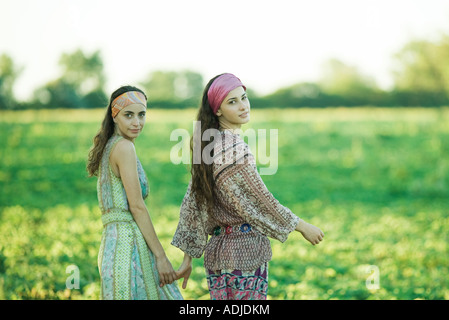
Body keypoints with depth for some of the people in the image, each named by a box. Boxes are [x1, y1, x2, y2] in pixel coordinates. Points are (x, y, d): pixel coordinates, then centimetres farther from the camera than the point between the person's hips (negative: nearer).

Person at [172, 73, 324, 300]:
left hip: (217, 248, 8)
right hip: (246, 249, -8)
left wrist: (188, 258, 14)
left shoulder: (208, 145, 9)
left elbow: (192, 205, 11)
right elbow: (260, 201, -13)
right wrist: (302, 226, -1)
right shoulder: (234, 149, -17)